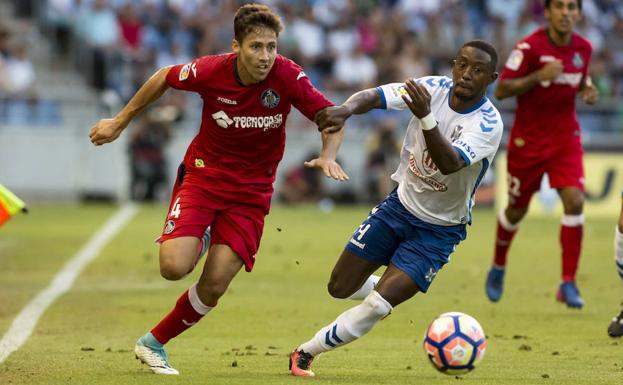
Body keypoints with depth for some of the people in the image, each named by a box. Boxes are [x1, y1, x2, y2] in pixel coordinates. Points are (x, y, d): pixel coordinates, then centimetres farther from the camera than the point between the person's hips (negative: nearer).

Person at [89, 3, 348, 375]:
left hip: (251, 191, 1)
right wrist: (121, 121, 11)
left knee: (215, 286, -8)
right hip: (203, 174, -1)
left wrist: (328, 156, -31)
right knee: (174, 267, -20)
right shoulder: (210, 71, -18)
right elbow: (164, 78, 3)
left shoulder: (287, 76, -19)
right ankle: (200, 238, 17)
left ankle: (154, 343, 15)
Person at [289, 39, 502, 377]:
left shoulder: (488, 124, -25)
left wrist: (425, 117, -55)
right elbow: (374, 96, -22)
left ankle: (306, 352, 3)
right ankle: (389, 290, 40)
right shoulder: (433, 88, -12)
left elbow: (450, 163, -40)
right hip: (399, 206, 4)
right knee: (340, 288, 7)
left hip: (438, 230, -4)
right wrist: (348, 108, -45)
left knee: (377, 306, -16)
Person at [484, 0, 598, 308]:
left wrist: (586, 90, -4)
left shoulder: (583, 48, 0)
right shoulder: (529, 46, -16)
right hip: (528, 140, -3)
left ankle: (568, 283, -11)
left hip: (565, 138, 3)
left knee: (574, 201, -16)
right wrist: (538, 76, -30)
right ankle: (498, 266, 40)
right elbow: (501, 90, -17)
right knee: (517, 210, 11)